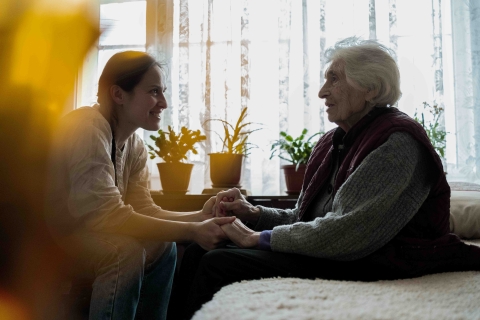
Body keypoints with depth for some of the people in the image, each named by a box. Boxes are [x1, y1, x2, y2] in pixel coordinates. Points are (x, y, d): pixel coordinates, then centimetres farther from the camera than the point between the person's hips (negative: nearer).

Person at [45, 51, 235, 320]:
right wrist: (192, 231, -29)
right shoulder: (88, 129, -25)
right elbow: (108, 216, -31)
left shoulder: (135, 144, 1)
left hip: (74, 230, 9)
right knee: (125, 251, -26)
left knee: (162, 245, 4)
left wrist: (199, 217, -17)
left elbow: (143, 211, -2)